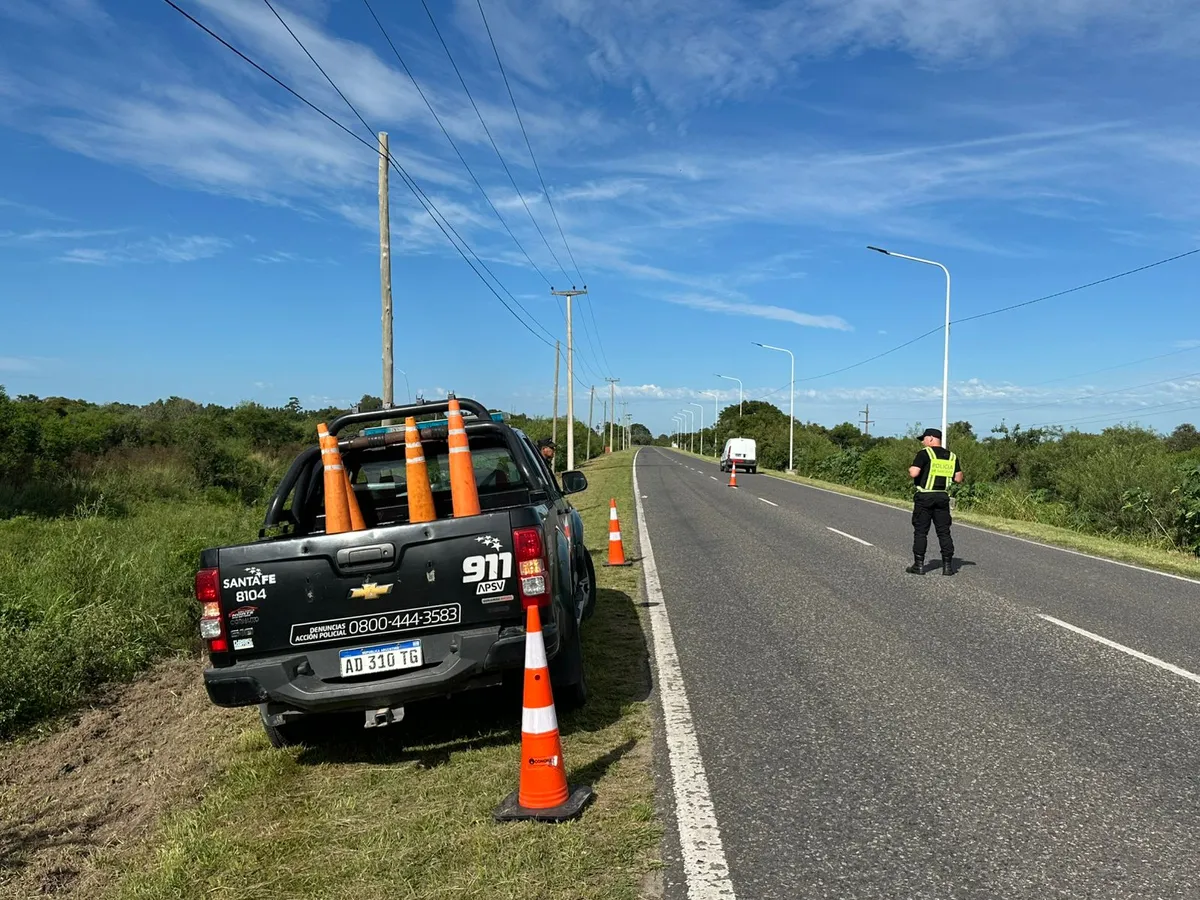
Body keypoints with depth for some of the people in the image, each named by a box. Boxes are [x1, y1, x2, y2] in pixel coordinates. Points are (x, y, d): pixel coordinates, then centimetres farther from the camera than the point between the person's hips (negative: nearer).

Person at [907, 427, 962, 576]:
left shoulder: (924, 453, -9)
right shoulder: (951, 456, 8)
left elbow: (914, 473, -18)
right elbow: (958, 479, 5)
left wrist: (910, 469, 4)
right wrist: (959, 469, 25)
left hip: (925, 497, -4)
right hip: (943, 497, 5)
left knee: (920, 532, 2)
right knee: (944, 532, 9)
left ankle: (919, 565, 3)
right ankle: (948, 565, 9)